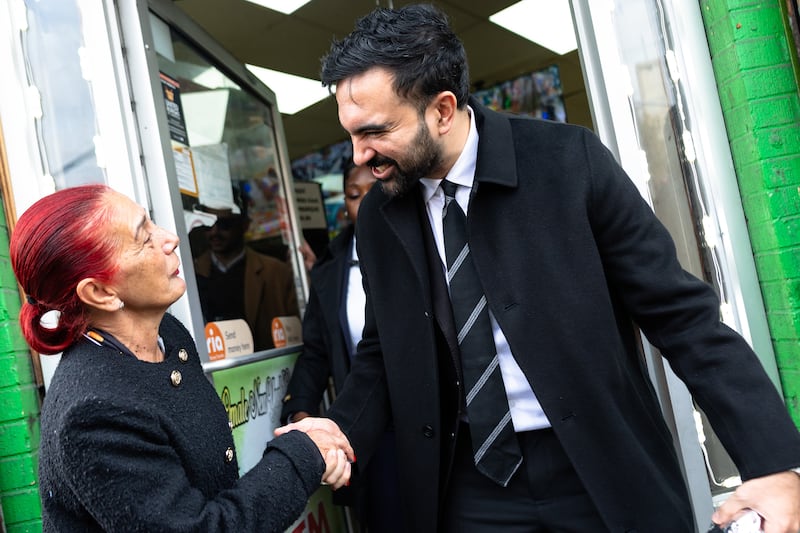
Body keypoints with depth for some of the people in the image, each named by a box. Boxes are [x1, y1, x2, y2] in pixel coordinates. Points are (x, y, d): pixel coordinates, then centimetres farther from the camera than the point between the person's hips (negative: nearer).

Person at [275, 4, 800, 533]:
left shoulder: (569, 161, -14)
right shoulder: (377, 217, -2)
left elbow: (680, 310, -10)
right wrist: (345, 429, -10)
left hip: (605, 470, -2)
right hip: (470, 482, 3)